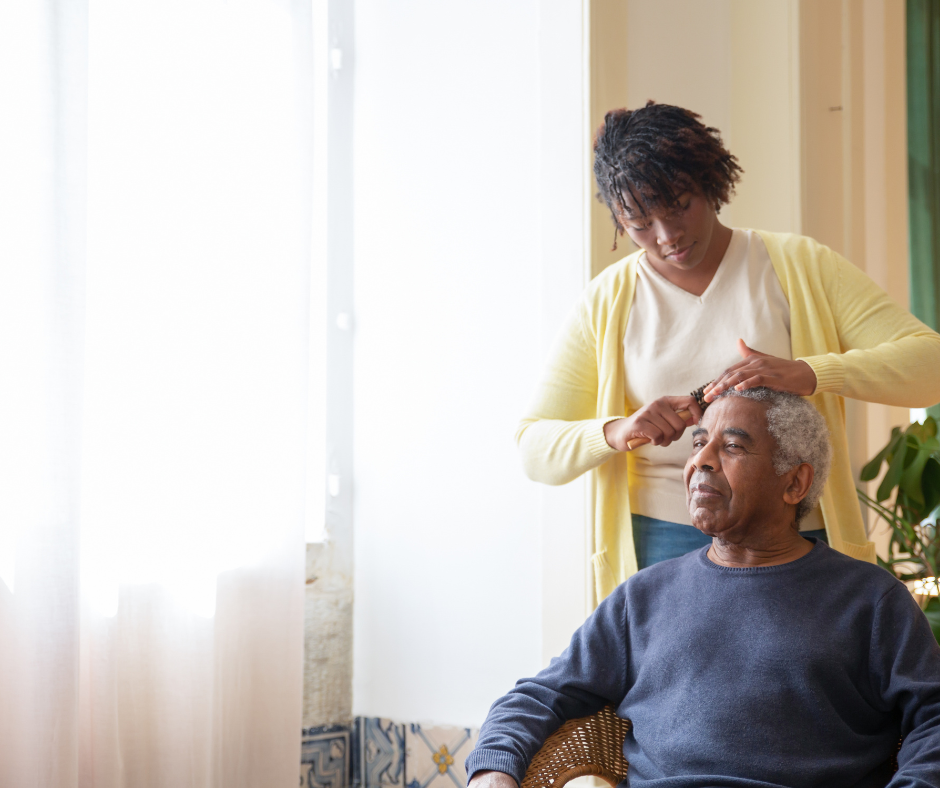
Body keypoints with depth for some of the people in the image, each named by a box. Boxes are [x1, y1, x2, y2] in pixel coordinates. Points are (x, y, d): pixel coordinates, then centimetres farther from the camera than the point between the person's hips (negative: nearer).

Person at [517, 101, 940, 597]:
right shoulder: (607, 302, 5)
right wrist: (616, 431, -19)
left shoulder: (799, 266, 1)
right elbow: (534, 450, 3)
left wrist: (807, 373, -25)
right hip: (659, 551, 1)